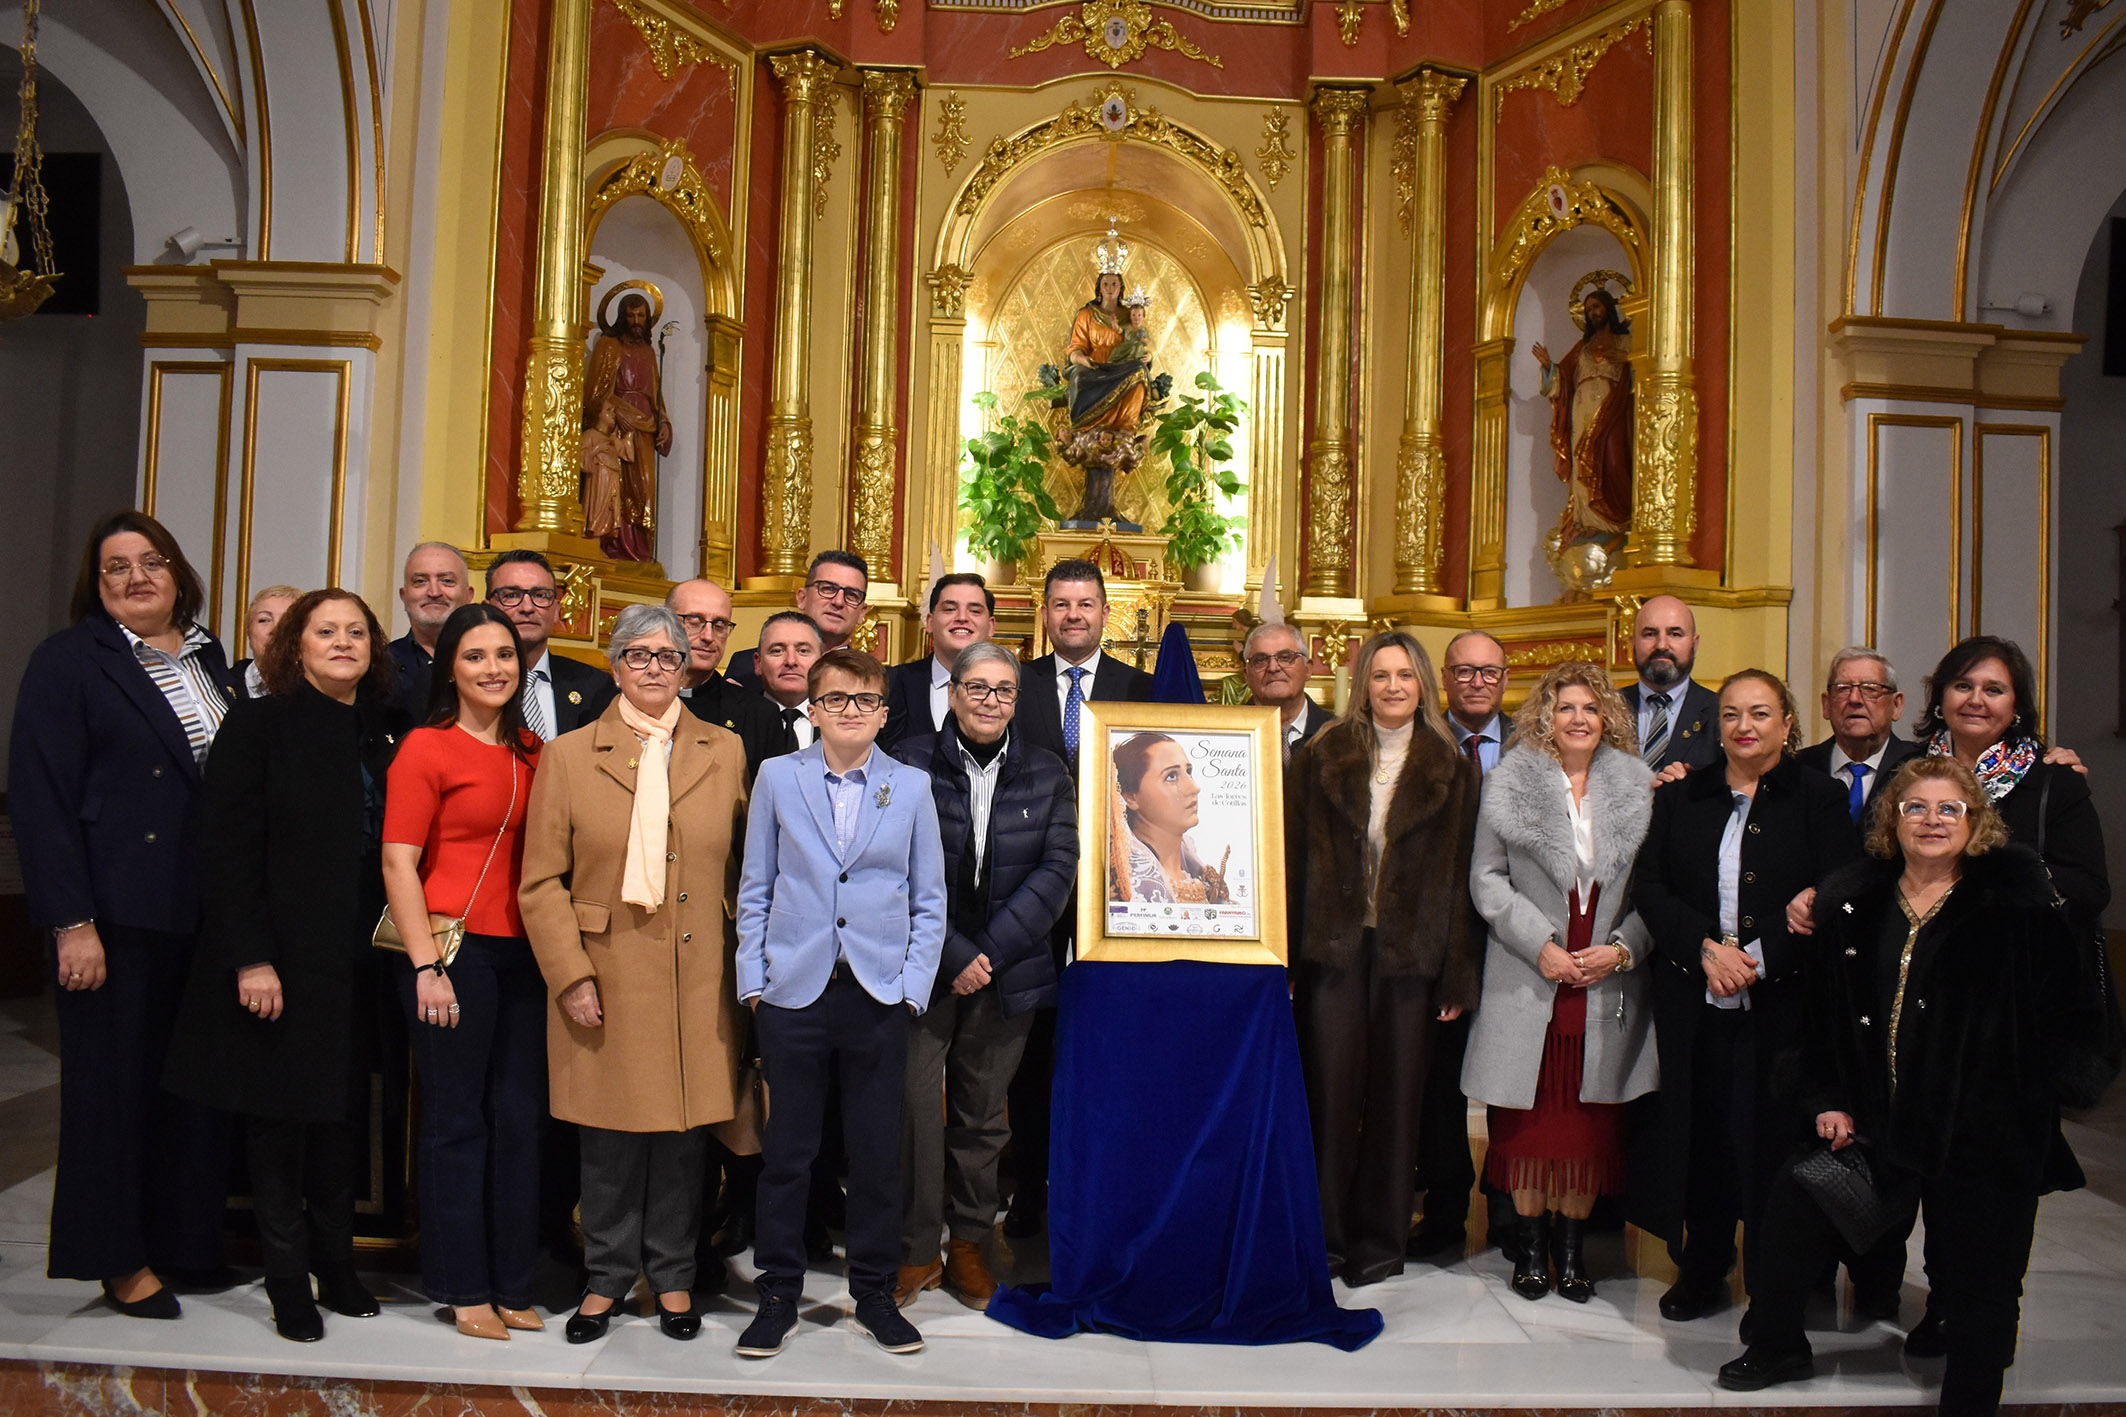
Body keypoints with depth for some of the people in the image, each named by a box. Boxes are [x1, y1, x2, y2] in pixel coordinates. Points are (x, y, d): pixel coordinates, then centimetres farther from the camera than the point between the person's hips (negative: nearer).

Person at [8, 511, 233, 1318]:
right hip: (117, 911, -5)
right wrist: (72, 923, -15)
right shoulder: (68, 662, -4)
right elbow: (41, 799, -9)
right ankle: (119, 1260, 17)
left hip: (204, 910, 5)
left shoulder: (207, 658, 12)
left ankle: (183, 1238, 22)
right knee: (115, 1079, 5)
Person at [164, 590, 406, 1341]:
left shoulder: (387, 733, 8)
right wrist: (250, 958, -15)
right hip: (280, 961, -4)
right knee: (276, 1122, 6)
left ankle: (337, 1265, 23)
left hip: (355, 962, 4)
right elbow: (229, 848, -10)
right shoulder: (259, 724, -6)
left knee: (342, 1116, 10)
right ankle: (289, 1285, 18)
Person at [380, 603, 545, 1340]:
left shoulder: (532, 751, 11)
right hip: (454, 947, -5)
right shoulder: (426, 748, -4)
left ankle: (512, 1286, 20)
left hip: (522, 952, 5)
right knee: (457, 1121, 5)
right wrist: (427, 965, -13)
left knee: (519, 1118, 8)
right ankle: (465, 1288, 18)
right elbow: (398, 864, -8)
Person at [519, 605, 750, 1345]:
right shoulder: (568, 756, 4)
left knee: (685, 1129, 7)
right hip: (606, 979, -1)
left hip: (699, 982, 1)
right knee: (610, 1135, 6)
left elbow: (748, 864, 10)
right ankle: (609, 1276, 26)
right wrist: (570, 975, -6)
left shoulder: (726, 753, 7)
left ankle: (672, 1275, 25)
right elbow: (541, 881, 1)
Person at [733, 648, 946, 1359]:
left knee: (878, 1153, 7)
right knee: (786, 1151, 7)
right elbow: (754, 889, 7)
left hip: (879, 995, 0)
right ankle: (778, 1294, 23)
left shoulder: (911, 787, 5)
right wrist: (752, 979, 1)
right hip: (794, 992, 0)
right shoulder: (777, 778, 5)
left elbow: (929, 901, 7)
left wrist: (913, 986, -1)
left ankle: (874, 1293, 24)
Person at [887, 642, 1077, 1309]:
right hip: (922, 969, -2)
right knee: (912, 1103, -3)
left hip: (1006, 971, 2)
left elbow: (1058, 869, -2)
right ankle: (916, 1249, 13)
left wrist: (990, 953, -12)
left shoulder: (1047, 775, 6)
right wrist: (954, 955, -13)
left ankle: (967, 1243, 26)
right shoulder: (911, 762, -2)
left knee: (982, 1113, 11)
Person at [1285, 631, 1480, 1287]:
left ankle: (1380, 1236, 20)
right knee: (1330, 1088, 2)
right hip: (1334, 945, 0)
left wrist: (1458, 975, -2)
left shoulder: (1449, 768, 6)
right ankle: (1325, 1234, 16)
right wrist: (1285, 956, -4)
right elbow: (1293, 857, 3)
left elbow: (1460, 875, 3)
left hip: (1410, 951, 0)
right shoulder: (1323, 756, 5)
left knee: (1397, 1091, 6)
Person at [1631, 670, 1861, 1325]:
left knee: (1774, 1134, 0)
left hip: (1781, 1003, -2)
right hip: (1693, 1000, 3)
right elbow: (1650, 887, 3)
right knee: (1700, 1131, 8)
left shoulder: (1819, 798, 1)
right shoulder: (1681, 797, 9)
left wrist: (1757, 958, -15)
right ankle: (1702, 1270, 25)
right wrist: (1706, 947, -12)